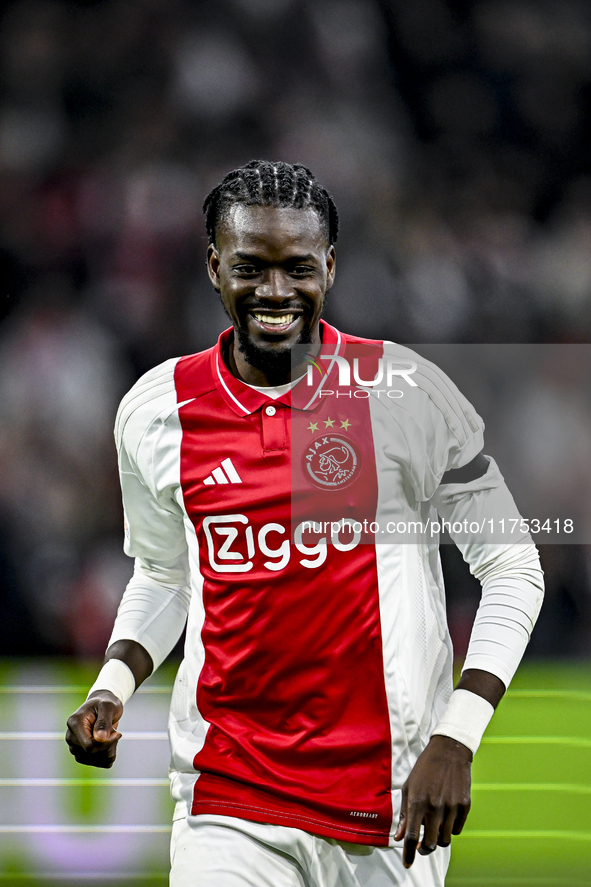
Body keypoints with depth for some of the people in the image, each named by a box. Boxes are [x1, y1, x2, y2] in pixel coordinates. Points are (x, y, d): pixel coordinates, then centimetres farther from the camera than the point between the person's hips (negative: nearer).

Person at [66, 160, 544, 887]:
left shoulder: (404, 394, -5)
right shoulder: (157, 411, 5)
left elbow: (511, 568, 0)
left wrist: (455, 741, -10)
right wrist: (113, 687, 3)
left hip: (390, 798, -1)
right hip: (228, 796, 1)